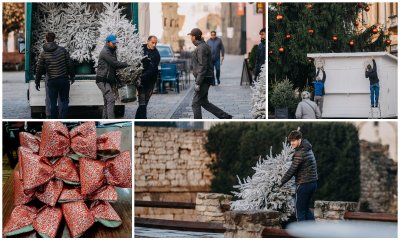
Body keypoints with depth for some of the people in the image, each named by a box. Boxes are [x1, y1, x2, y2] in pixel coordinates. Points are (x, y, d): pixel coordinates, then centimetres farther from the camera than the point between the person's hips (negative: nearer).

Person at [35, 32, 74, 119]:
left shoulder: (43, 53, -2)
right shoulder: (62, 50, -2)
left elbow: (39, 69, 2)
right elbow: (69, 65, 0)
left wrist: (37, 82, 11)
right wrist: (72, 76, 12)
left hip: (51, 81, 0)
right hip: (64, 79, 0)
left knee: (53, 103, 8)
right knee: (64, 101, 8)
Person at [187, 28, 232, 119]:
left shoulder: (201, 48, -18)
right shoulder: (203, 46, 15)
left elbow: (203, 67, -23)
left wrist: (198, 83, -22)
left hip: (204, 79, -10)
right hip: (205, 78, 10)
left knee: (196, 103, -4)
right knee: (204, 102, 14)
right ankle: (225, 117, 14)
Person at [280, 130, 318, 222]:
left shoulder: (300, 153, -18)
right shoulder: (308, 149, 11)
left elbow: (292, 169, -16)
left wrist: (282, 181, -6)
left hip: (304, 184, -9)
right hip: (313, 183, 9)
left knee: (300, 210, 0)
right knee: (305, 208, 19)